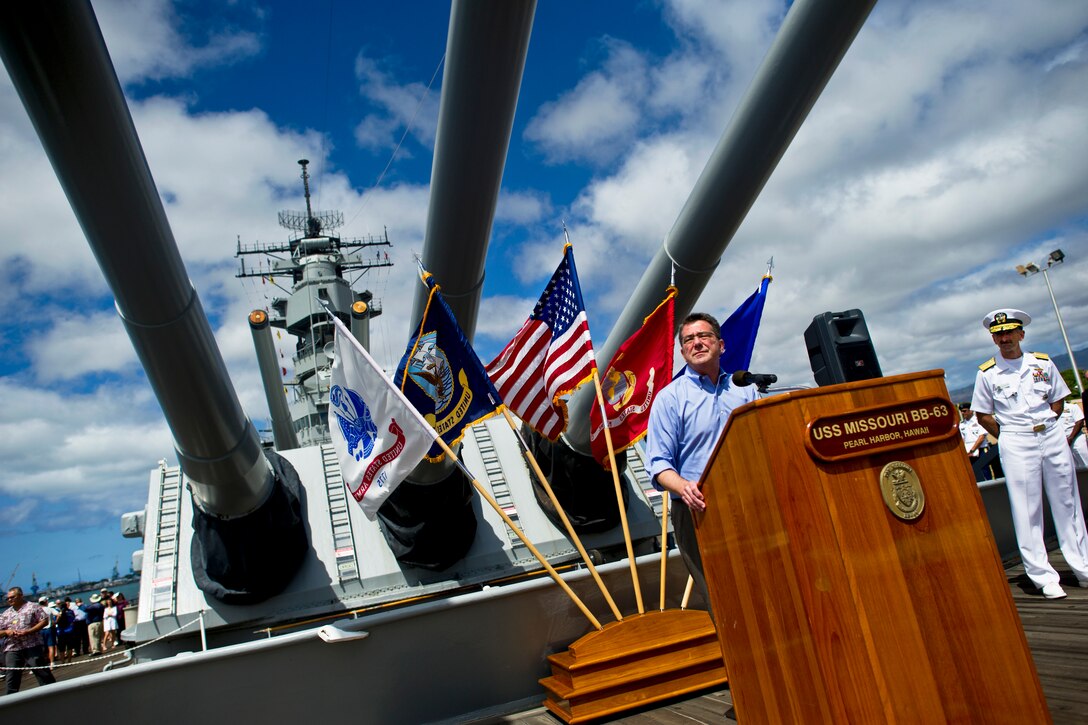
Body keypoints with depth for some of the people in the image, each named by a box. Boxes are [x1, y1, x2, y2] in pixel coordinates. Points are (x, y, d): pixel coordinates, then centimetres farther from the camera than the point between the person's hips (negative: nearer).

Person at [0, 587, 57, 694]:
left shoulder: (33, 607, 2)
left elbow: (44, 621, -4)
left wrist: (28, 631, -14)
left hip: (32, 646, -5)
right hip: (12, 650, 5)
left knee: (42, 672, -3)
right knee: (11, 678, 7)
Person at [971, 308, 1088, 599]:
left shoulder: (1042, 363, 7)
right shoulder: (987, 373, 0)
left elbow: (1058, 400, 13)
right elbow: (983, 415, 3)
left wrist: (1046, 428, 3)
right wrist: (1009, 439, -2)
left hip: (1052, 435, 3)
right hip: (1016, 443, -3)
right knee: (1027, 511, -2)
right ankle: (1044, 577, 3)